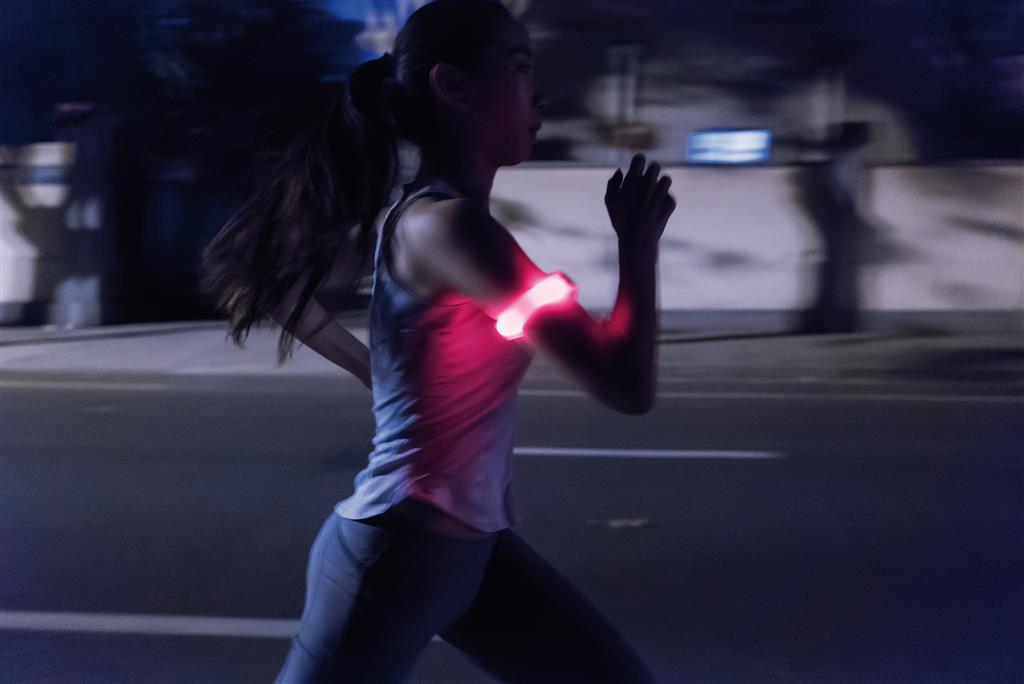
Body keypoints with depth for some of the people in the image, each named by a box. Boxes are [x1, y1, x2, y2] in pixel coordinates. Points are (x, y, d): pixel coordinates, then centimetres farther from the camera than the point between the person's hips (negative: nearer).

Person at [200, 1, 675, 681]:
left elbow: (283, 287, 23)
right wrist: (639, 240, -10)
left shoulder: (419, 217, 7)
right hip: (397, 552, -10)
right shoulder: (448, 223, -21)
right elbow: (628, 385, -24)